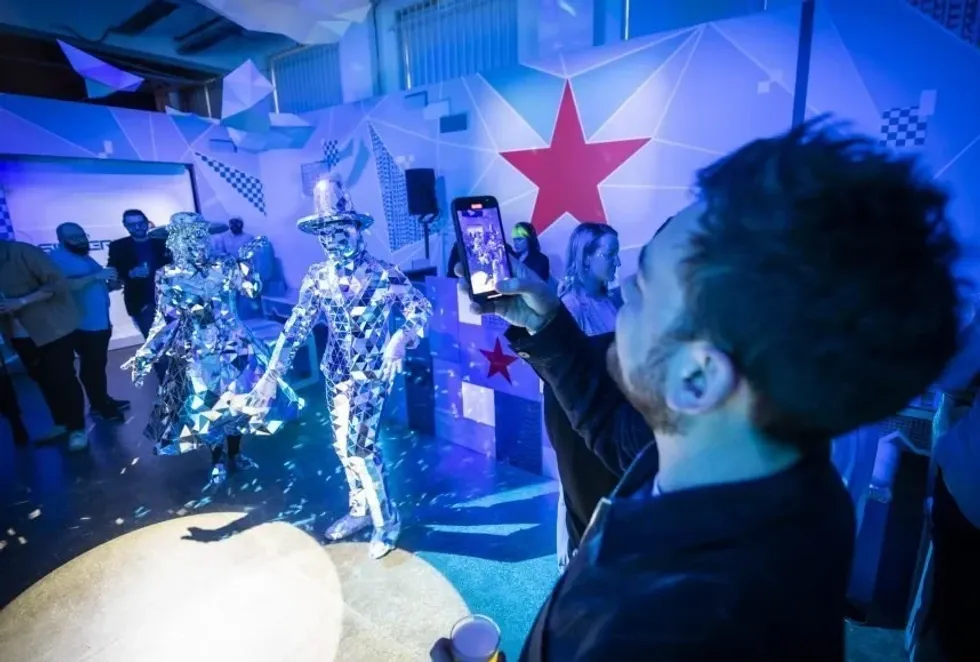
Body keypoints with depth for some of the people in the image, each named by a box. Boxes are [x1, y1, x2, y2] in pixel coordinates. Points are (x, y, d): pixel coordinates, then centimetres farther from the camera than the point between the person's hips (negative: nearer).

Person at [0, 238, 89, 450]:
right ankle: (61, 423, 28)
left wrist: (21, 301, -22)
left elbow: (57, 283, -18)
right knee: (44, 379, 14)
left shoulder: (22, 252, -13)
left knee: (62, 378, -2)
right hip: (22, 334, 6)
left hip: (53, 326, -6)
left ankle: (77, 428, 9)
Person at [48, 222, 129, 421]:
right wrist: (96, 276, -30)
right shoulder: (57, 258, -11)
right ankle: (99, 406, 9)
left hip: (101, 321, 9)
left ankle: (104, 400, 27)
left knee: (99, 364, 17)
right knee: (91, 366, -1)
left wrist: (110, 284, 8)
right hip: (84, 324, -9)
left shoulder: (84, 257, 19)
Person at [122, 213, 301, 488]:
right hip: (197, 355, -1)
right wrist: (145, 355, -12)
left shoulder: (223, 266, -2)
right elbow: (165, 321, -4)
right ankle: (218, 463, 28)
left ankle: (235, 455, 33)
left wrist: (245, 261, -21)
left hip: (233, 347, 2)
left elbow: (252, 290, -12)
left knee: (237, 402, 12)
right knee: (206, 409, 9)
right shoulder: (169, 277, -5)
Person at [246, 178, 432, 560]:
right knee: (344, 446, 15)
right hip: (336, 373, 6)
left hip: (372, 372, -6)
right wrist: (272, 374, -7)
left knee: (359, 446, -10)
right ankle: (359, 510, 36)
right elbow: (296, 327, -1)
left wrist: (402, 337, -28)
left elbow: (420, 308, -9)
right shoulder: (317, 278, 1)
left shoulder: (383, 274, -12)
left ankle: (386, 520, 11)